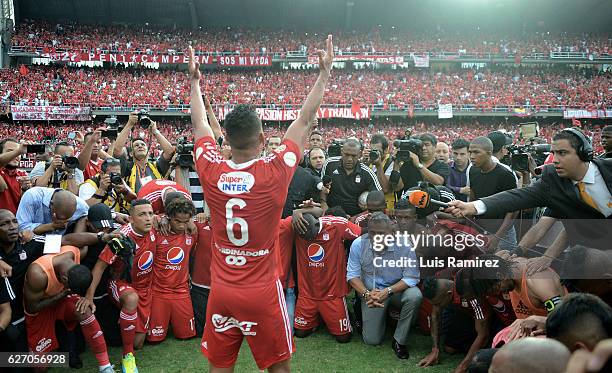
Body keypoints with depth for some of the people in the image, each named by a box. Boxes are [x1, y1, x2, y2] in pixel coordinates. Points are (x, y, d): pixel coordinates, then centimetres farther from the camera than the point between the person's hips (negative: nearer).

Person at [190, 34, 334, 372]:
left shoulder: (211, 171, -9)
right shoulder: (274, 173, -16)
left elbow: (199, 125, 10)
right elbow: (305, 120, -4)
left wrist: (194, 82, 25)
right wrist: (324, 73, 8)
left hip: (221, 290, 3)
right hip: (262, 292, -3)